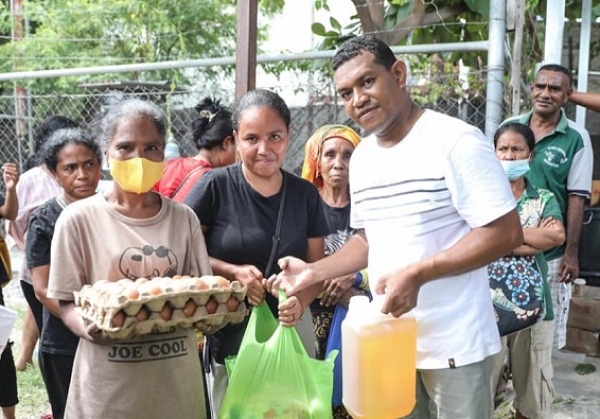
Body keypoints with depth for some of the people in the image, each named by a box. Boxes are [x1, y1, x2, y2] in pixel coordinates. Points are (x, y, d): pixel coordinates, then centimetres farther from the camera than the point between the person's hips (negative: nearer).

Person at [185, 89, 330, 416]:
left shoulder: (305, 195, -1)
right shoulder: (216, 186, -11)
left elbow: (315, 267, 3)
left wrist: (300, 303, -17)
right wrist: (235, 273, -20)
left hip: (291, 330, 3)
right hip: (229, 332, -3)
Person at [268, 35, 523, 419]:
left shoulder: (456, 141, -16)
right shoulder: (361, 157, 7)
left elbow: (505, 234, -18)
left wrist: (416, 274, -25)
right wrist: (315, 271, 1)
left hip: (454, 342, -6)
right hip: (388, 337, 6)